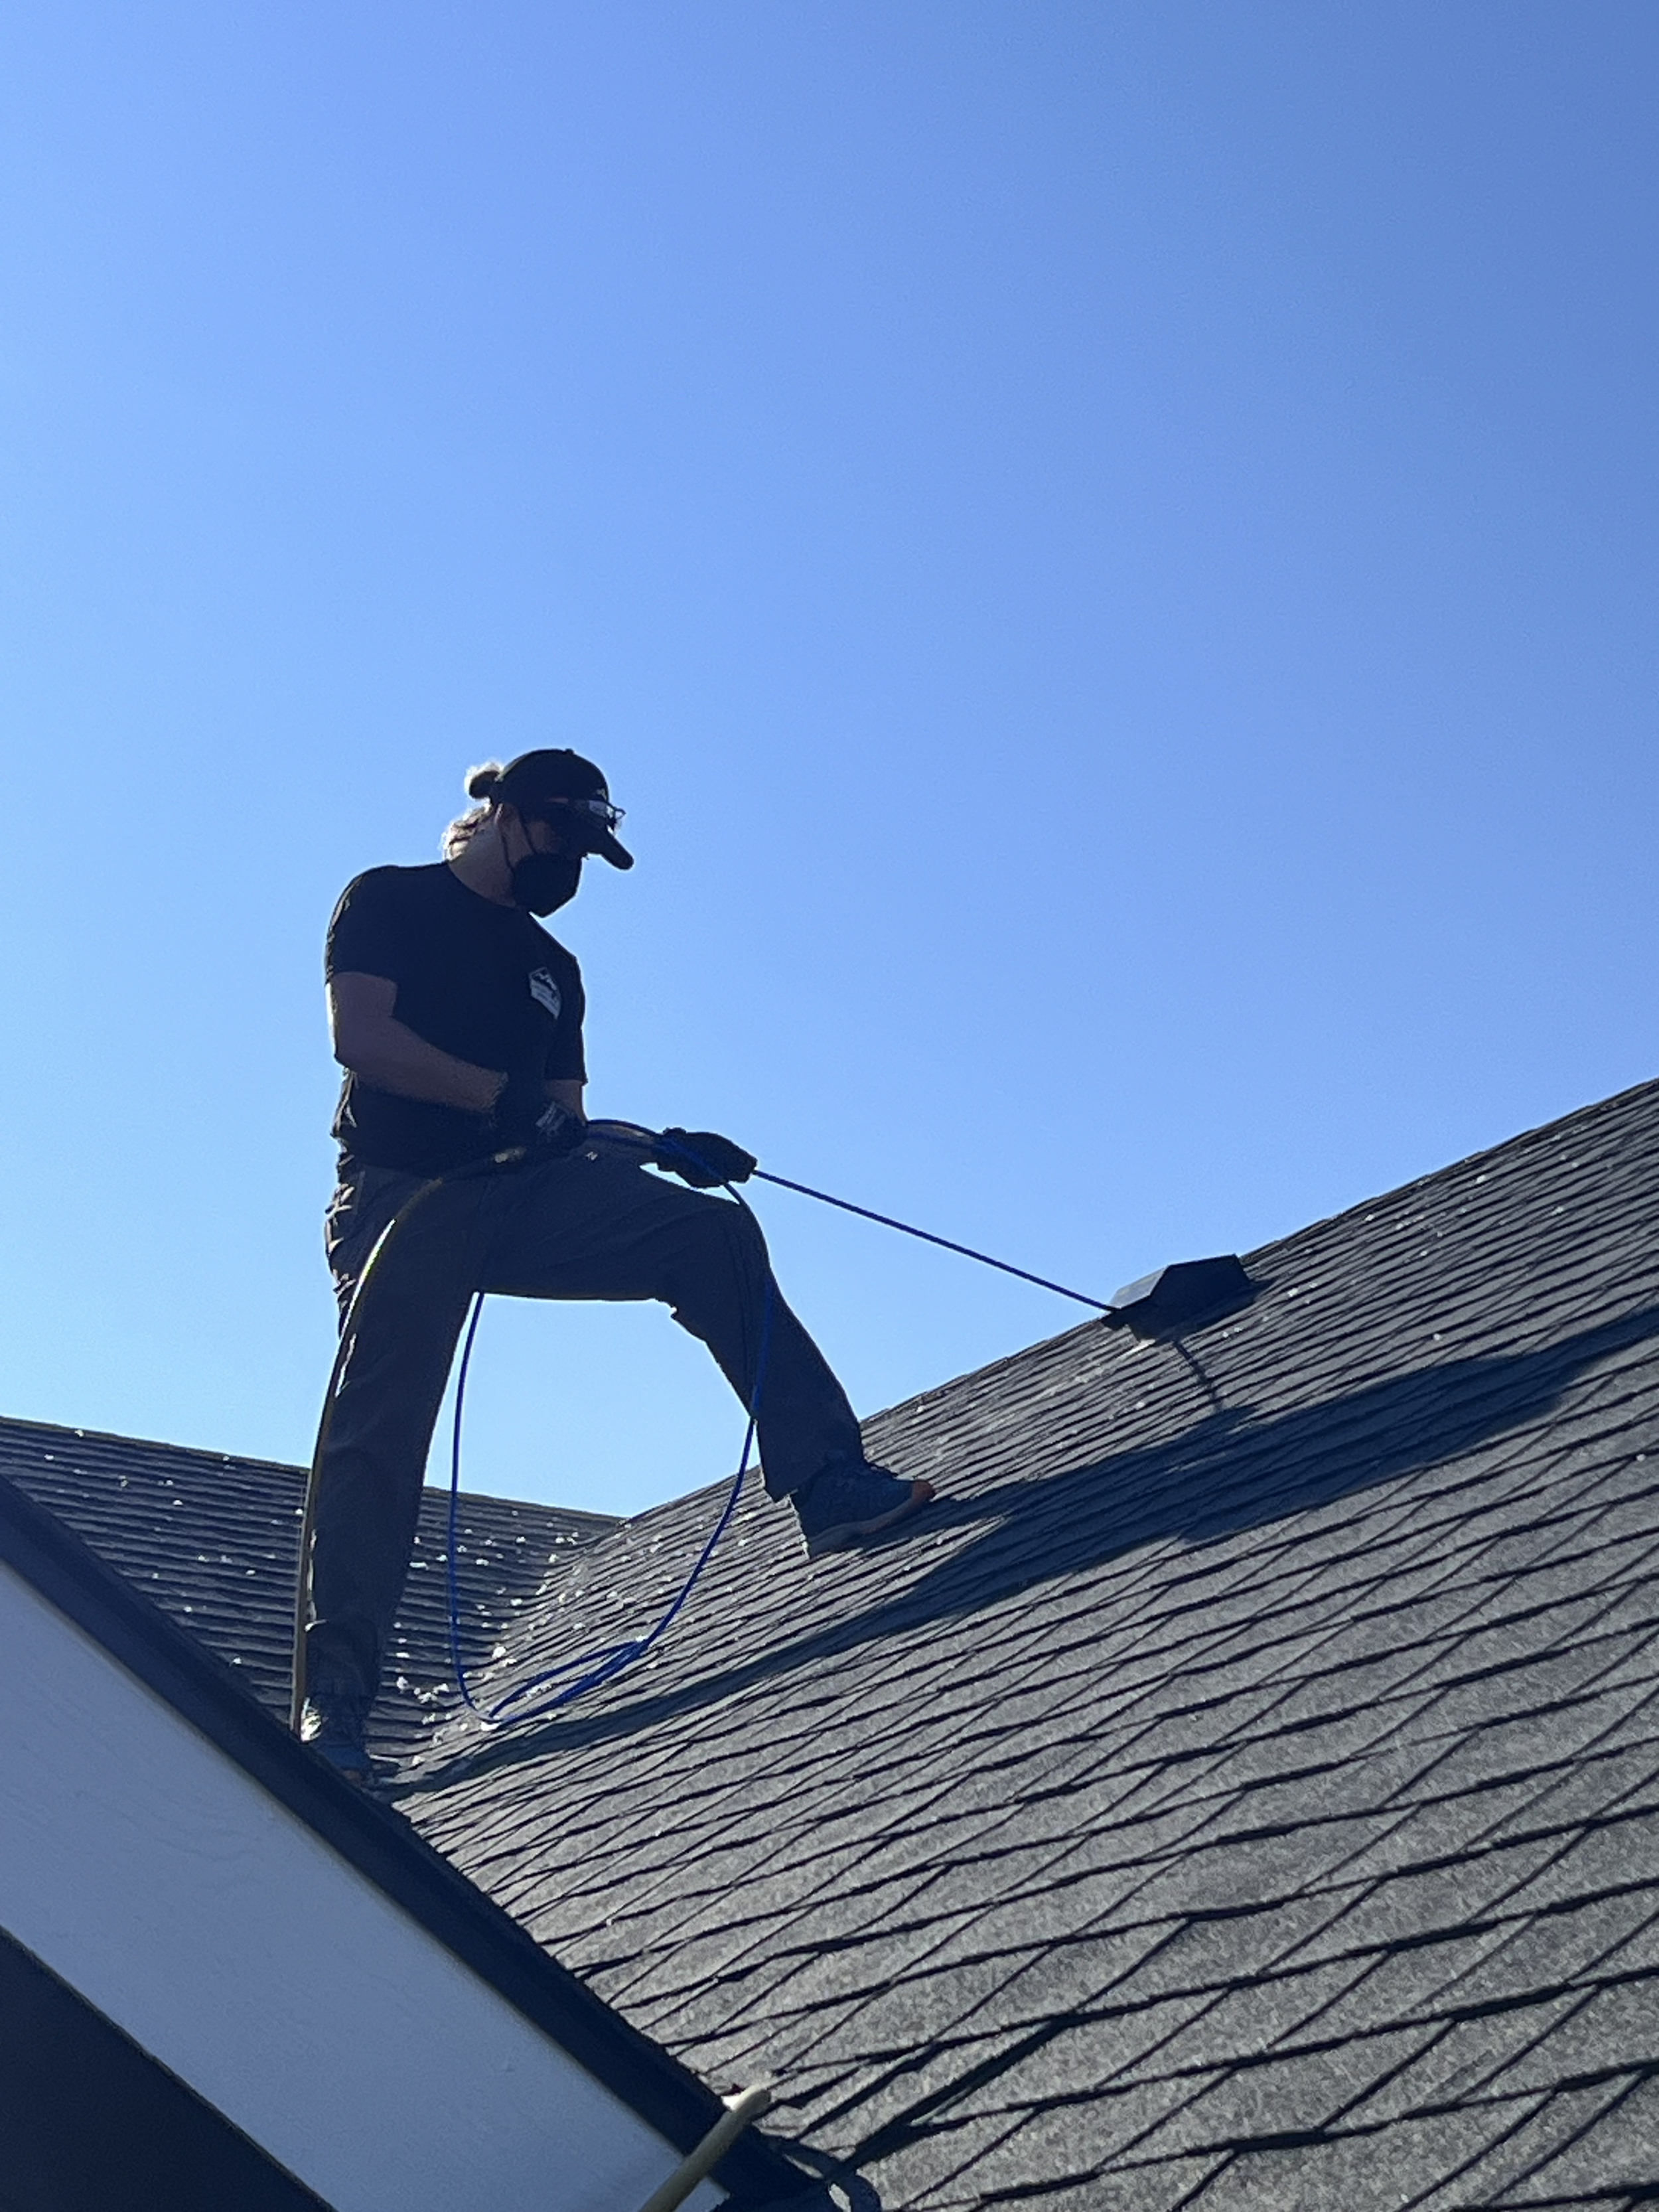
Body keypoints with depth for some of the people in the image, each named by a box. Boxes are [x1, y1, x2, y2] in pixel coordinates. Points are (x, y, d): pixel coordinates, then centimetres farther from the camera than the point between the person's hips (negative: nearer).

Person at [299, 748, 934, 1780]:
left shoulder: (552, 968, 24)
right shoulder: (391, 903, 6)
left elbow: (566, 1130, 17)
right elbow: (361, 1036, -11)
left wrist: (662, 1148, -2)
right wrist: (503, 1094, -19)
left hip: (525, 1199, 5)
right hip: (406, 1200, -5)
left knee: (714, 1232, -15)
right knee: (378, 1433, -10)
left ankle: (829, 1483, -24)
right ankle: (336, 1693, -5)